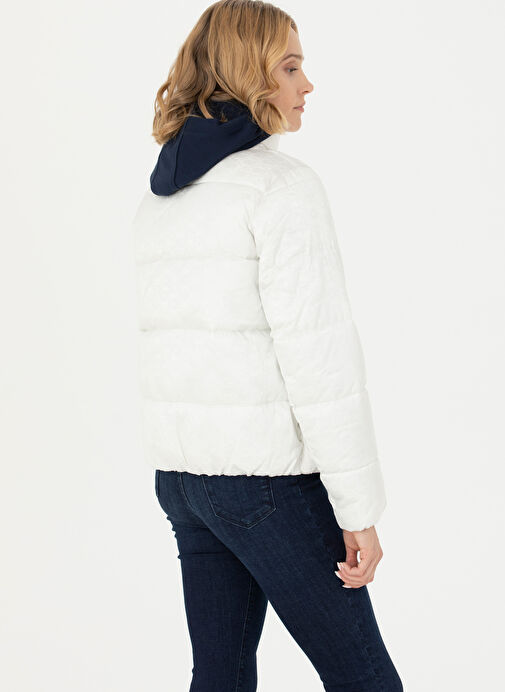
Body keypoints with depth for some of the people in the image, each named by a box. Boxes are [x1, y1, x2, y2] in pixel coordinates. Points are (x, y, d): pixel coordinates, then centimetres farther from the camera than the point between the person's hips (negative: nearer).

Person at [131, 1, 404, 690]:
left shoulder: (158, 199, 12)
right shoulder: (283, 183, -14)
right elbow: (317, 353, -19)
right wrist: (359, 508, -14)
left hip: (181, 470, 8)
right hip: (270, 475, -8)